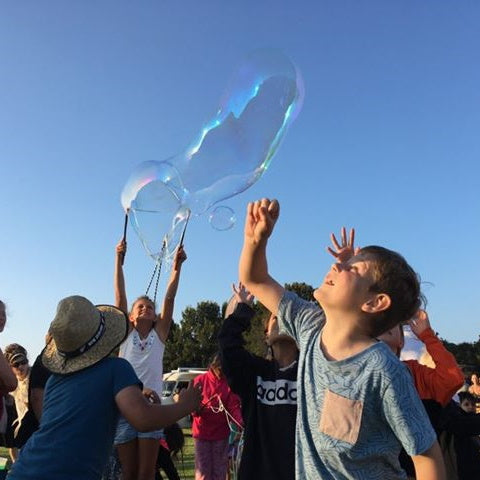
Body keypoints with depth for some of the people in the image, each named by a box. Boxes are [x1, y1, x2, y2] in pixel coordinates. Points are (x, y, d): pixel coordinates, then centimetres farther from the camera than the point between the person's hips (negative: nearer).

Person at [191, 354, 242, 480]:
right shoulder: (200, 380, -4)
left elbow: (234, 406, -8)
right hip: (202, 433, -1)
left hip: (221, 433, 1)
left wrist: (240, 422, -27)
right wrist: (196, 408, -26)